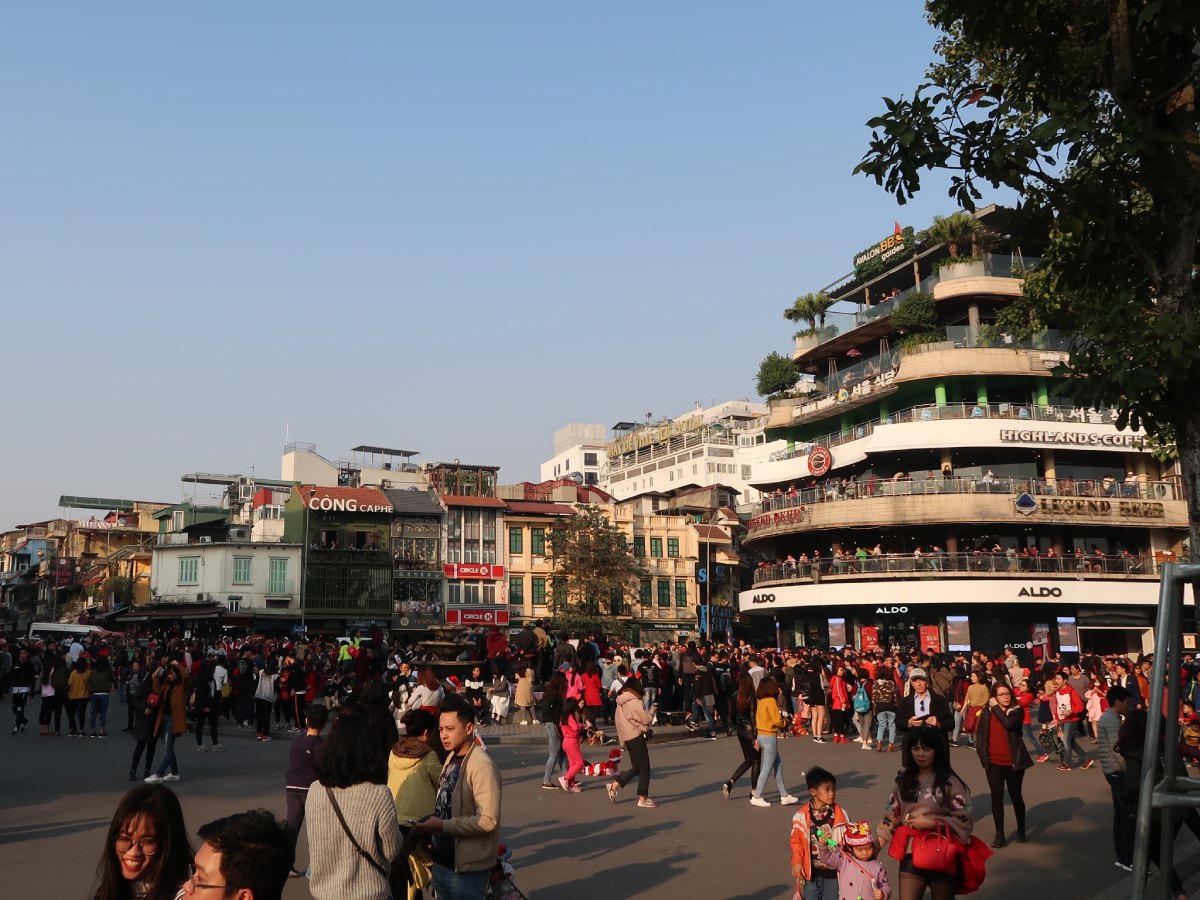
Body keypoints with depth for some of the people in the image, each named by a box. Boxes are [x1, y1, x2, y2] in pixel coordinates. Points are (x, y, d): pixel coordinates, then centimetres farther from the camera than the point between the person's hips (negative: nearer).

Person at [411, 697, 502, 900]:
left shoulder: (482, 766, -20)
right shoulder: (451, 758, 6)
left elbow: (487, 820, -25)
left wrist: (442, 826, -22)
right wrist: (430, 824, -2)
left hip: (466, 870, -8)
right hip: (442, 862, 8)